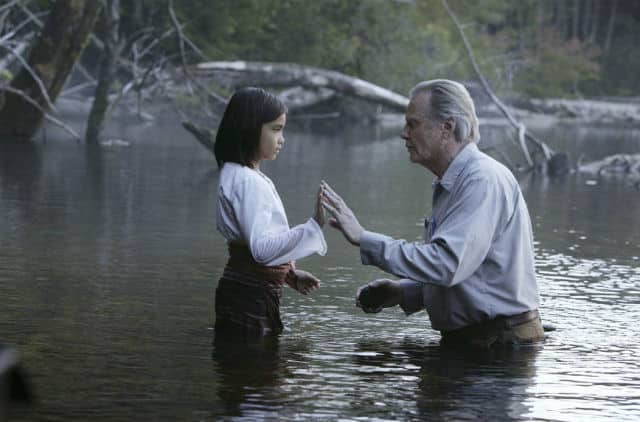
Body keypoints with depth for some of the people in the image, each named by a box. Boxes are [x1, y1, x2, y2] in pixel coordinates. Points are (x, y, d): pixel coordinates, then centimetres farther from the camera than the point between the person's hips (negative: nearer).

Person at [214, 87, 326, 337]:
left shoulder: (246, 176, 13)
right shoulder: (247, 181, -19)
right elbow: (262, 248, -28)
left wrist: (290, 273, 18)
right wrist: (314, 226, -32)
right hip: (251, 295, -10)